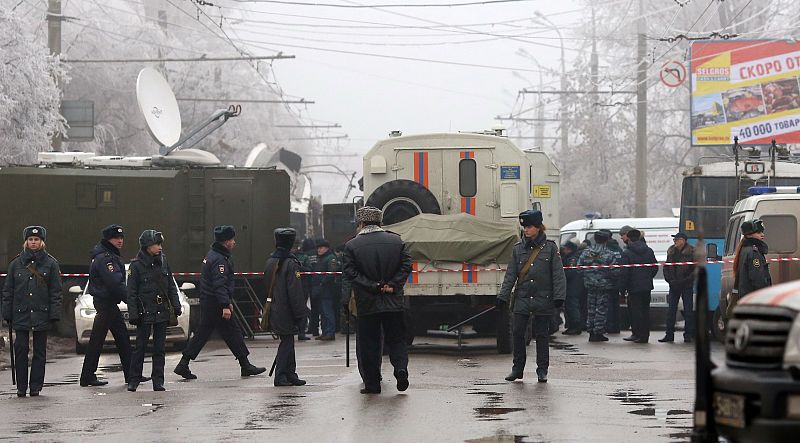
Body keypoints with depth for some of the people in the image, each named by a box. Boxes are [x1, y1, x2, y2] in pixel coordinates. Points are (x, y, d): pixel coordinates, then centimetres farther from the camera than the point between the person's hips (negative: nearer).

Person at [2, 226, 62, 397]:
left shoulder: (50, 263, 3)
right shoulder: (16, 263, 7)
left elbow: (55, 292, 2)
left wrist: (54, 314, -6)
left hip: (41, 314, -1)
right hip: (21, 314, 1)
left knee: (39, 352, 4)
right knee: (20, 351, -1)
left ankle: (35, 386, 10)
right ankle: (21, 387, 5)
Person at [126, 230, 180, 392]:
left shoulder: (163, 261, 6)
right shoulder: (136, 265, -8)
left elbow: (171, 286, 13)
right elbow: (132, 292, -7)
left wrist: (176, 305, 6)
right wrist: (133, 314, -12)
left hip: (162, 311, 4)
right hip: (145, 312, -4)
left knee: (159, 348, 6)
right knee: (140, 346, 1)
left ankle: (158, 380, 10)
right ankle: (134, 379, 9)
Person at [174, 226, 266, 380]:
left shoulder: (211, 255, 17)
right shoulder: (220, 260, -17)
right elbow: (219, 284, -26)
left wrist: (228, 301, 28)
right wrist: (225, 306, -30)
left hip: (206, 302, 10)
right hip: (215, 304, -10)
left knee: (202, 334, 11)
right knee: (233, 333, -2)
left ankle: (183, 365, 8)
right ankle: (245, 366, 5)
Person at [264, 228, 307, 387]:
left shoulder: (270, 261, 7)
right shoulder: (290, 263, -16)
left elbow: (266, 284, 16)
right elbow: (295, 291, -17)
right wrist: (300, 313, -14)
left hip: (274, 310, 8)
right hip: (286, 312, -8)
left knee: (287, 342, 14)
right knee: (287, 342, -1)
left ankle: (290, 375, 17)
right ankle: (280, 376, -2)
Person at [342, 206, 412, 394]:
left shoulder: (352, 246, -4)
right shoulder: (396, 241, 3)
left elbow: (351, 273, -10)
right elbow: (406, 265, -1)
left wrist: (373, 287, -11)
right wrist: (392, 285, -6)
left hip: (367, 303, -2)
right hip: (393, 302, 2)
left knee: (369, 343, 7)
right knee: (396, 339, 12)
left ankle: (372, 384, 8)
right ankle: (401, 367, -13)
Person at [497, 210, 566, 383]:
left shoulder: (550, 248, 0)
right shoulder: (518, 249, 8)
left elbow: (558, 274, -2)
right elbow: (510, 275, 7)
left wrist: (559, 296, -10)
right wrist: (503, 296, 0)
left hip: (543, 299, -2)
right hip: (521, 299, 3)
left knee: (542, 335, 3)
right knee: (517, 333, -1)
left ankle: (542, 370, 11)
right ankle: (518, 368, 11)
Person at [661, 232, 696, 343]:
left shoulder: (691, 252, -7)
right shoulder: (671, 252, 9)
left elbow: (696, 270, -9)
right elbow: (666, 267, 15)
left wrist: (685, 281, -14)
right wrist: (670, 280, -1)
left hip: (686, 286, -4)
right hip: (674, 286, 5)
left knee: (688, 311, 0)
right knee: (670, 310, 3)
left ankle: (688, 335, 6)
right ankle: (669, 335, 7)